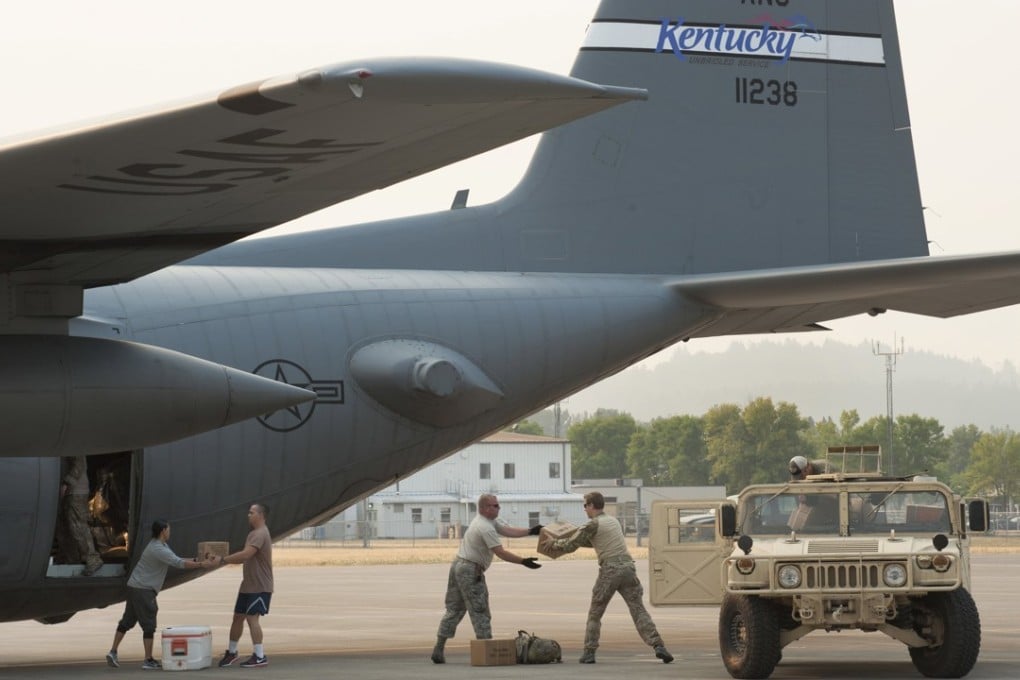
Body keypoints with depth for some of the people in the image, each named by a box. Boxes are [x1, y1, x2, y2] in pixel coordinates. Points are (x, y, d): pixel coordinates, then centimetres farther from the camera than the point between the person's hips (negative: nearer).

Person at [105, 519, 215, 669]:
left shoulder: (161, 545, 13)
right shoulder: (158, 549, -19)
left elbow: (176, 560, 16)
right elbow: (179, 564, -21)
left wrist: (196, 560, 9)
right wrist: (201, 565, -14)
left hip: (134, 587, 10)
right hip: (143, 590, -10)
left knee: (127, 622, 13)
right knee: (149, 625, -4)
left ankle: (113, 652, 14)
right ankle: (148, 660, -1)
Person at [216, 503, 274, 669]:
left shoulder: (260, 534, -17)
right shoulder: (254, 534, 17)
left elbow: (245, 554, -27)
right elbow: (246, 558, 22)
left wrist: (223, 559, -19)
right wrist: (226, 560, 9)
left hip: (260, 587, -10)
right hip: (248, 585, 10)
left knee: (252, 617, -14)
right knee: (238, 616, 14)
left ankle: (260, 657, -13)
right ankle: (231, 652, 27)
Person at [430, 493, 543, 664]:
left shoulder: (491, 521, 13)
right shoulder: (486, 528, -19)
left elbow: (509, 531, 9)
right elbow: (501, 553, -21)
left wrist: (531, 531, 2)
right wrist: (523, 561, -21)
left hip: (458, 565, 10)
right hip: (470, 571, -10)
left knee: (454, 609, 11)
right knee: (480, 611, -4)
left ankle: (439, 649, 10)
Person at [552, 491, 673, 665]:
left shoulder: (593, 524, -2)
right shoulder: (613, 521, 21)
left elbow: (571, 545, 1)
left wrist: (556, 543, 21)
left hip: (610, 570, -5)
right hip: (628, 566, 5)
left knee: (594, 614, 10)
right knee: (638, 610, -1)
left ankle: (589, 653, 7)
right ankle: (658, 646, -17)